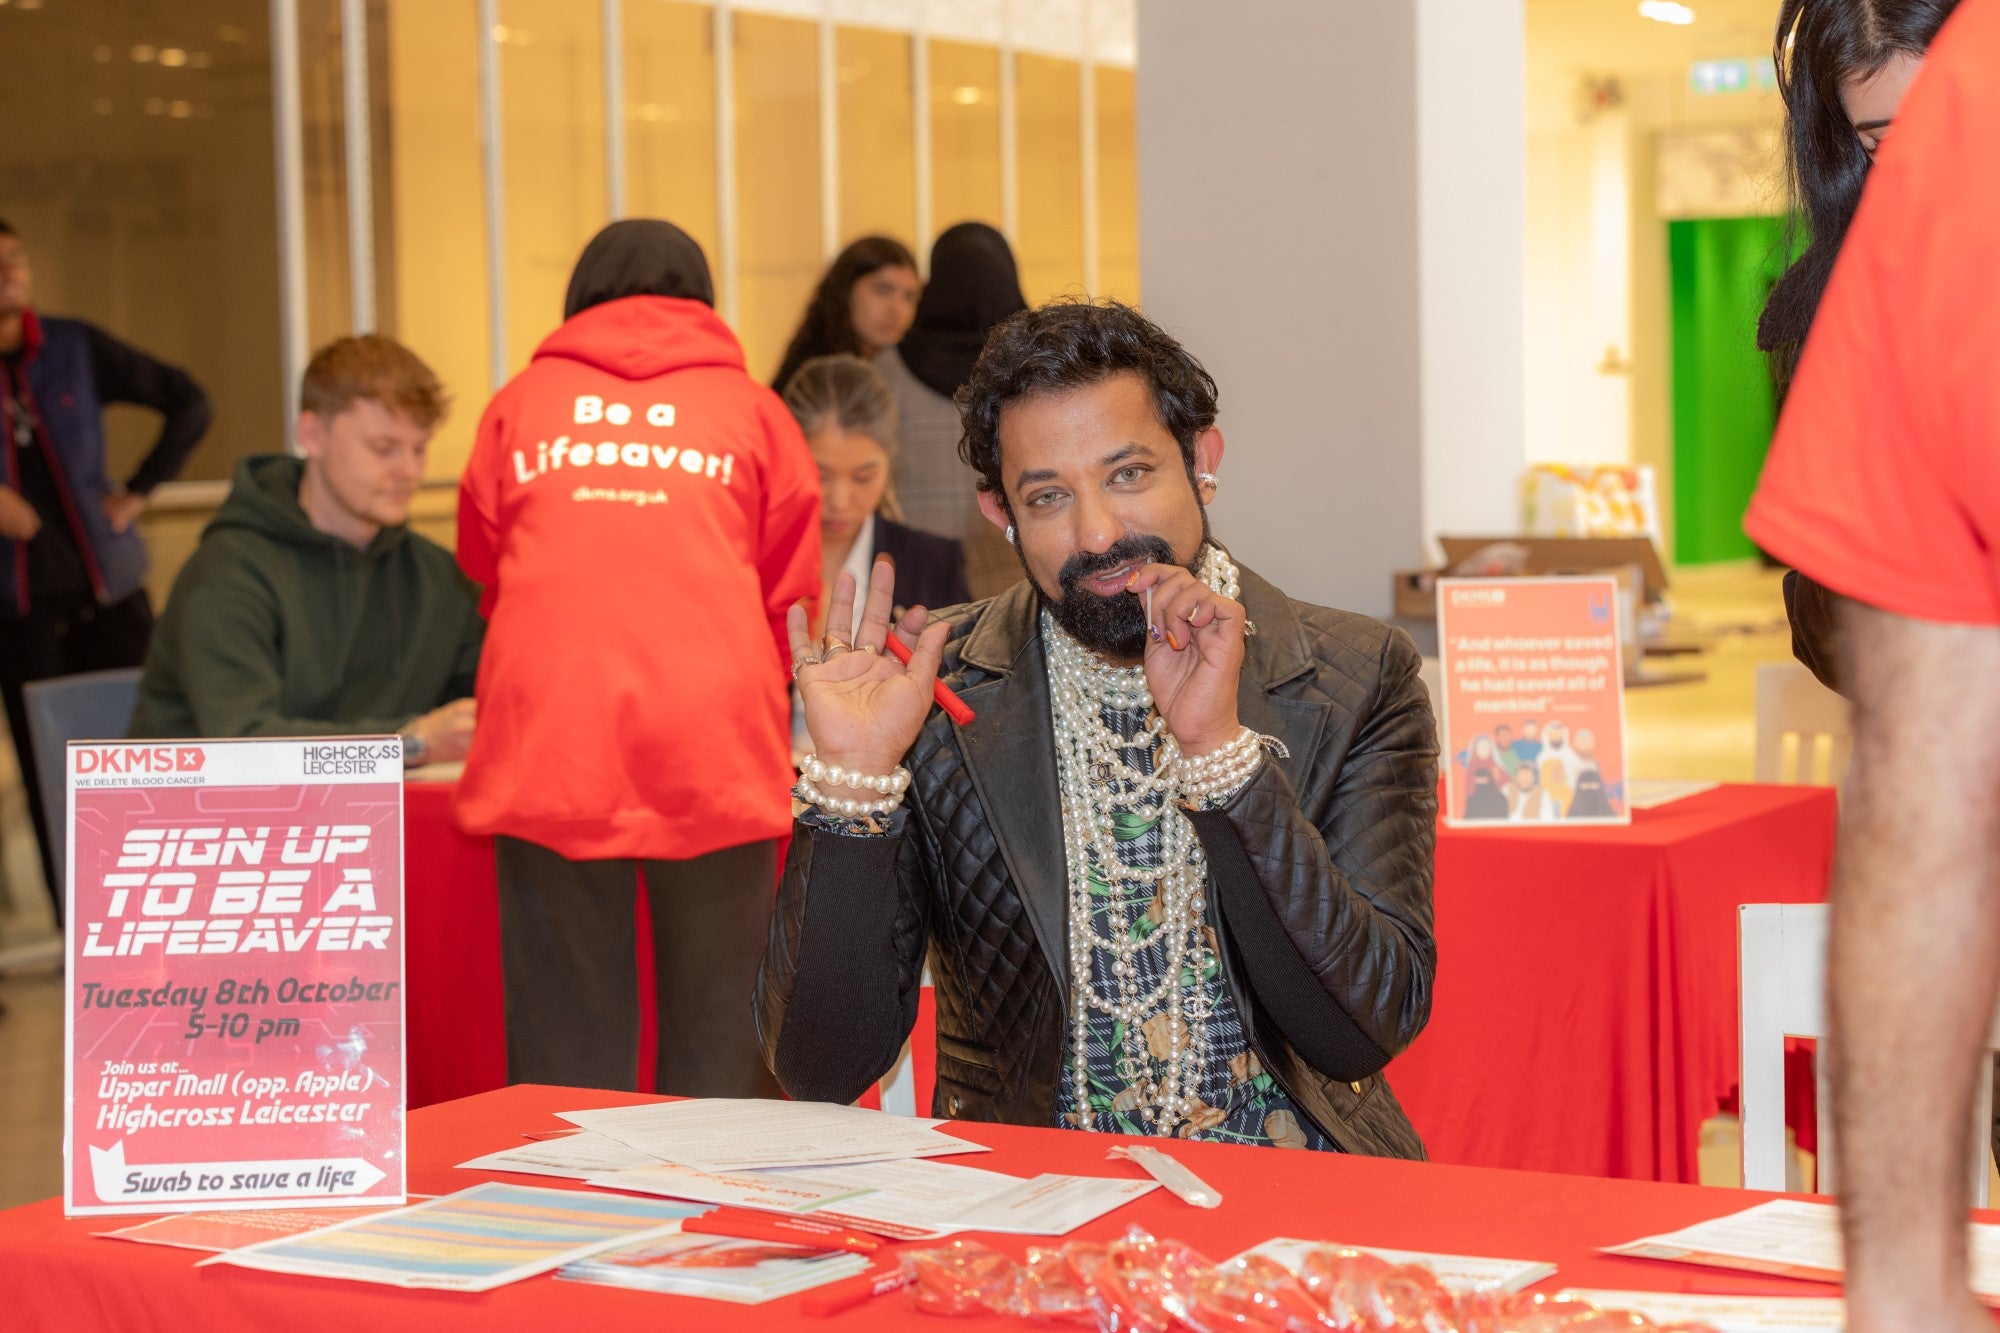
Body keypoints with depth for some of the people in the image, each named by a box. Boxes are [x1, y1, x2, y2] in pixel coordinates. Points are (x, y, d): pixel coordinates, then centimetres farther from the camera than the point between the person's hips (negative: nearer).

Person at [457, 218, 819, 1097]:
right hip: (715, 741, 0)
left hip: (548, 745, 1)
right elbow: (793, 598, 20)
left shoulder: (523, 401, 17)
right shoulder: (749, 406, 15)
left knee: (563, 1052, 2)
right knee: (718, 1040, 4)